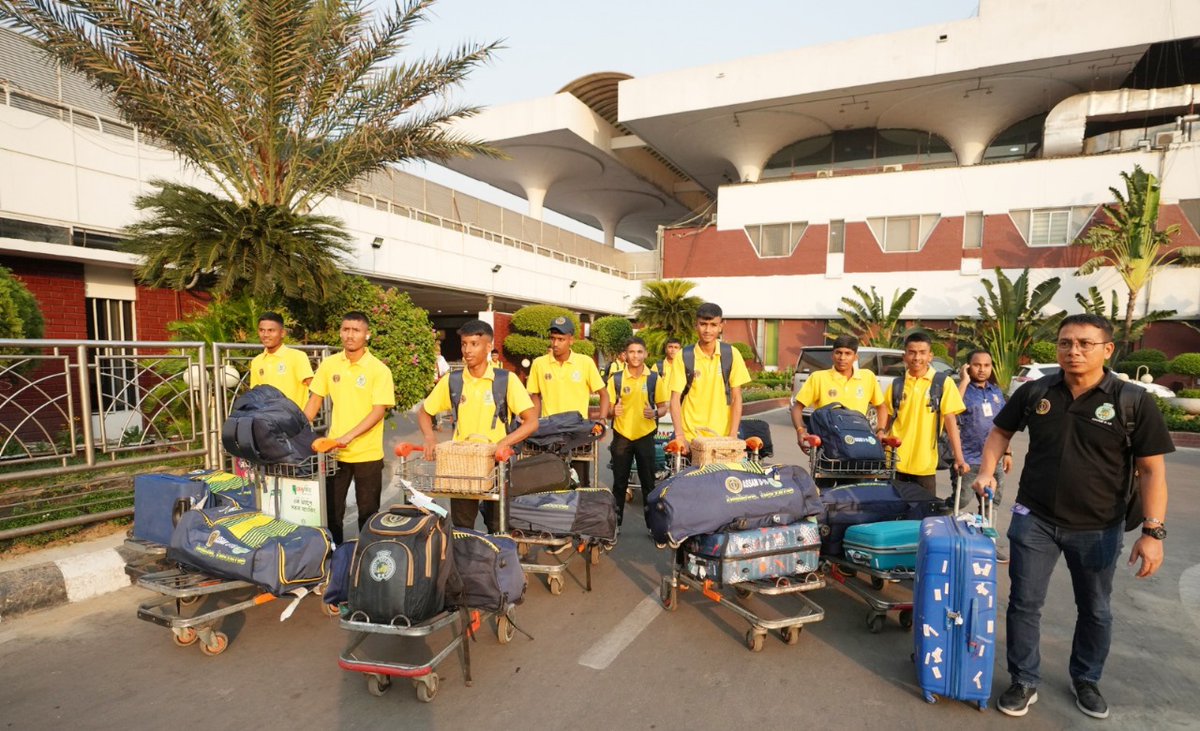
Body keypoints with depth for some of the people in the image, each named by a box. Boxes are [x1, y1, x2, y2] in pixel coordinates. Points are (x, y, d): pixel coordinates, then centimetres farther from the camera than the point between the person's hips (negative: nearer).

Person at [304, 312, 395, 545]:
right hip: (334, 451, 4)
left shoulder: (379, 370, -11)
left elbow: (379, 411, -15)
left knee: (368, 511, 9)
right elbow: (315, 400, 10)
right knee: (331, 509, 14)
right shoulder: (329, 365, 2)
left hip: (368, 454, -3)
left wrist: (349, 436, -23)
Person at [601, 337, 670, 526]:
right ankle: (615, 522, 21)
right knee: (619, 482, 9)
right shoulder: (616, 379, 0)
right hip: (621, 436, 0)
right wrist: (612, 411, -19)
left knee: (648, 482, 8)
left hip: (645, 436, 0)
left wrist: (655, 413, -18)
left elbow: (663, 407, 3)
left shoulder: (655, 379, -1)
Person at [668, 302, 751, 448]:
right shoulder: (684, 356, -5)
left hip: (722, 436, 1)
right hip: (690, 437, -1)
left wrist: (733, 435, -8)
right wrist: (680, 436, -15)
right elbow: (675, 399, -6)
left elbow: (736, 398, -1)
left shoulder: (731, 354, -2)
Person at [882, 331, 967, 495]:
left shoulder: (943, 383, -3)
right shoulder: (896, 384, 4)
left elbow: (950, 422, -6)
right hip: (895, 461, 2)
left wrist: (959, 458, -12)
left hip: (925, 464, -1)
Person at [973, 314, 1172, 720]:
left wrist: (1153, 531, -14)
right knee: (1025, 604, 7)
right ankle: (1024, 682, 24)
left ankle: (1086, 680, 41)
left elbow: (1152, 470, -8)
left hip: (1098, 529, 0)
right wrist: (987, 472, -3)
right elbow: (1001, 431, 11)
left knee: (1095, 610, 19)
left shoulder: (1134, 401, -10)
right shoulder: (1034, 392, -4)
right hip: (1034, 520, 1)